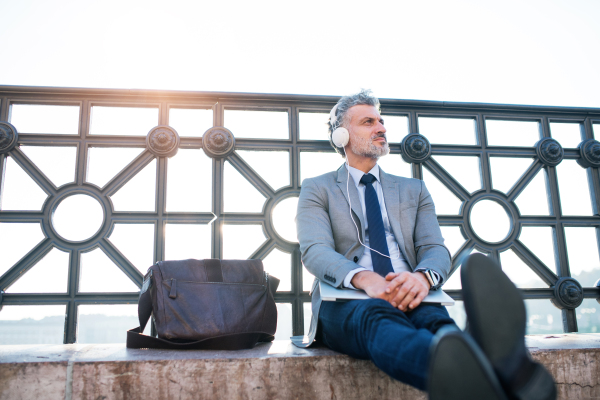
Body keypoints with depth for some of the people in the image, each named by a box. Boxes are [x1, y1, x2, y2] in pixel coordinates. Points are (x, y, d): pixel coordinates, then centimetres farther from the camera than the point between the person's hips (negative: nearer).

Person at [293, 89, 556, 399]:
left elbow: (436, 249, 9)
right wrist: (365, 278, -26)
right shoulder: (317, 189, 15)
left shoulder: (414, 190, 23)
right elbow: (315, 251, -3)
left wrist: (422, 277, -19)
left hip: (410, 299, 3)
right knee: (378, 316, -39)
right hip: (344, 303, -3)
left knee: (433, 316, -34)